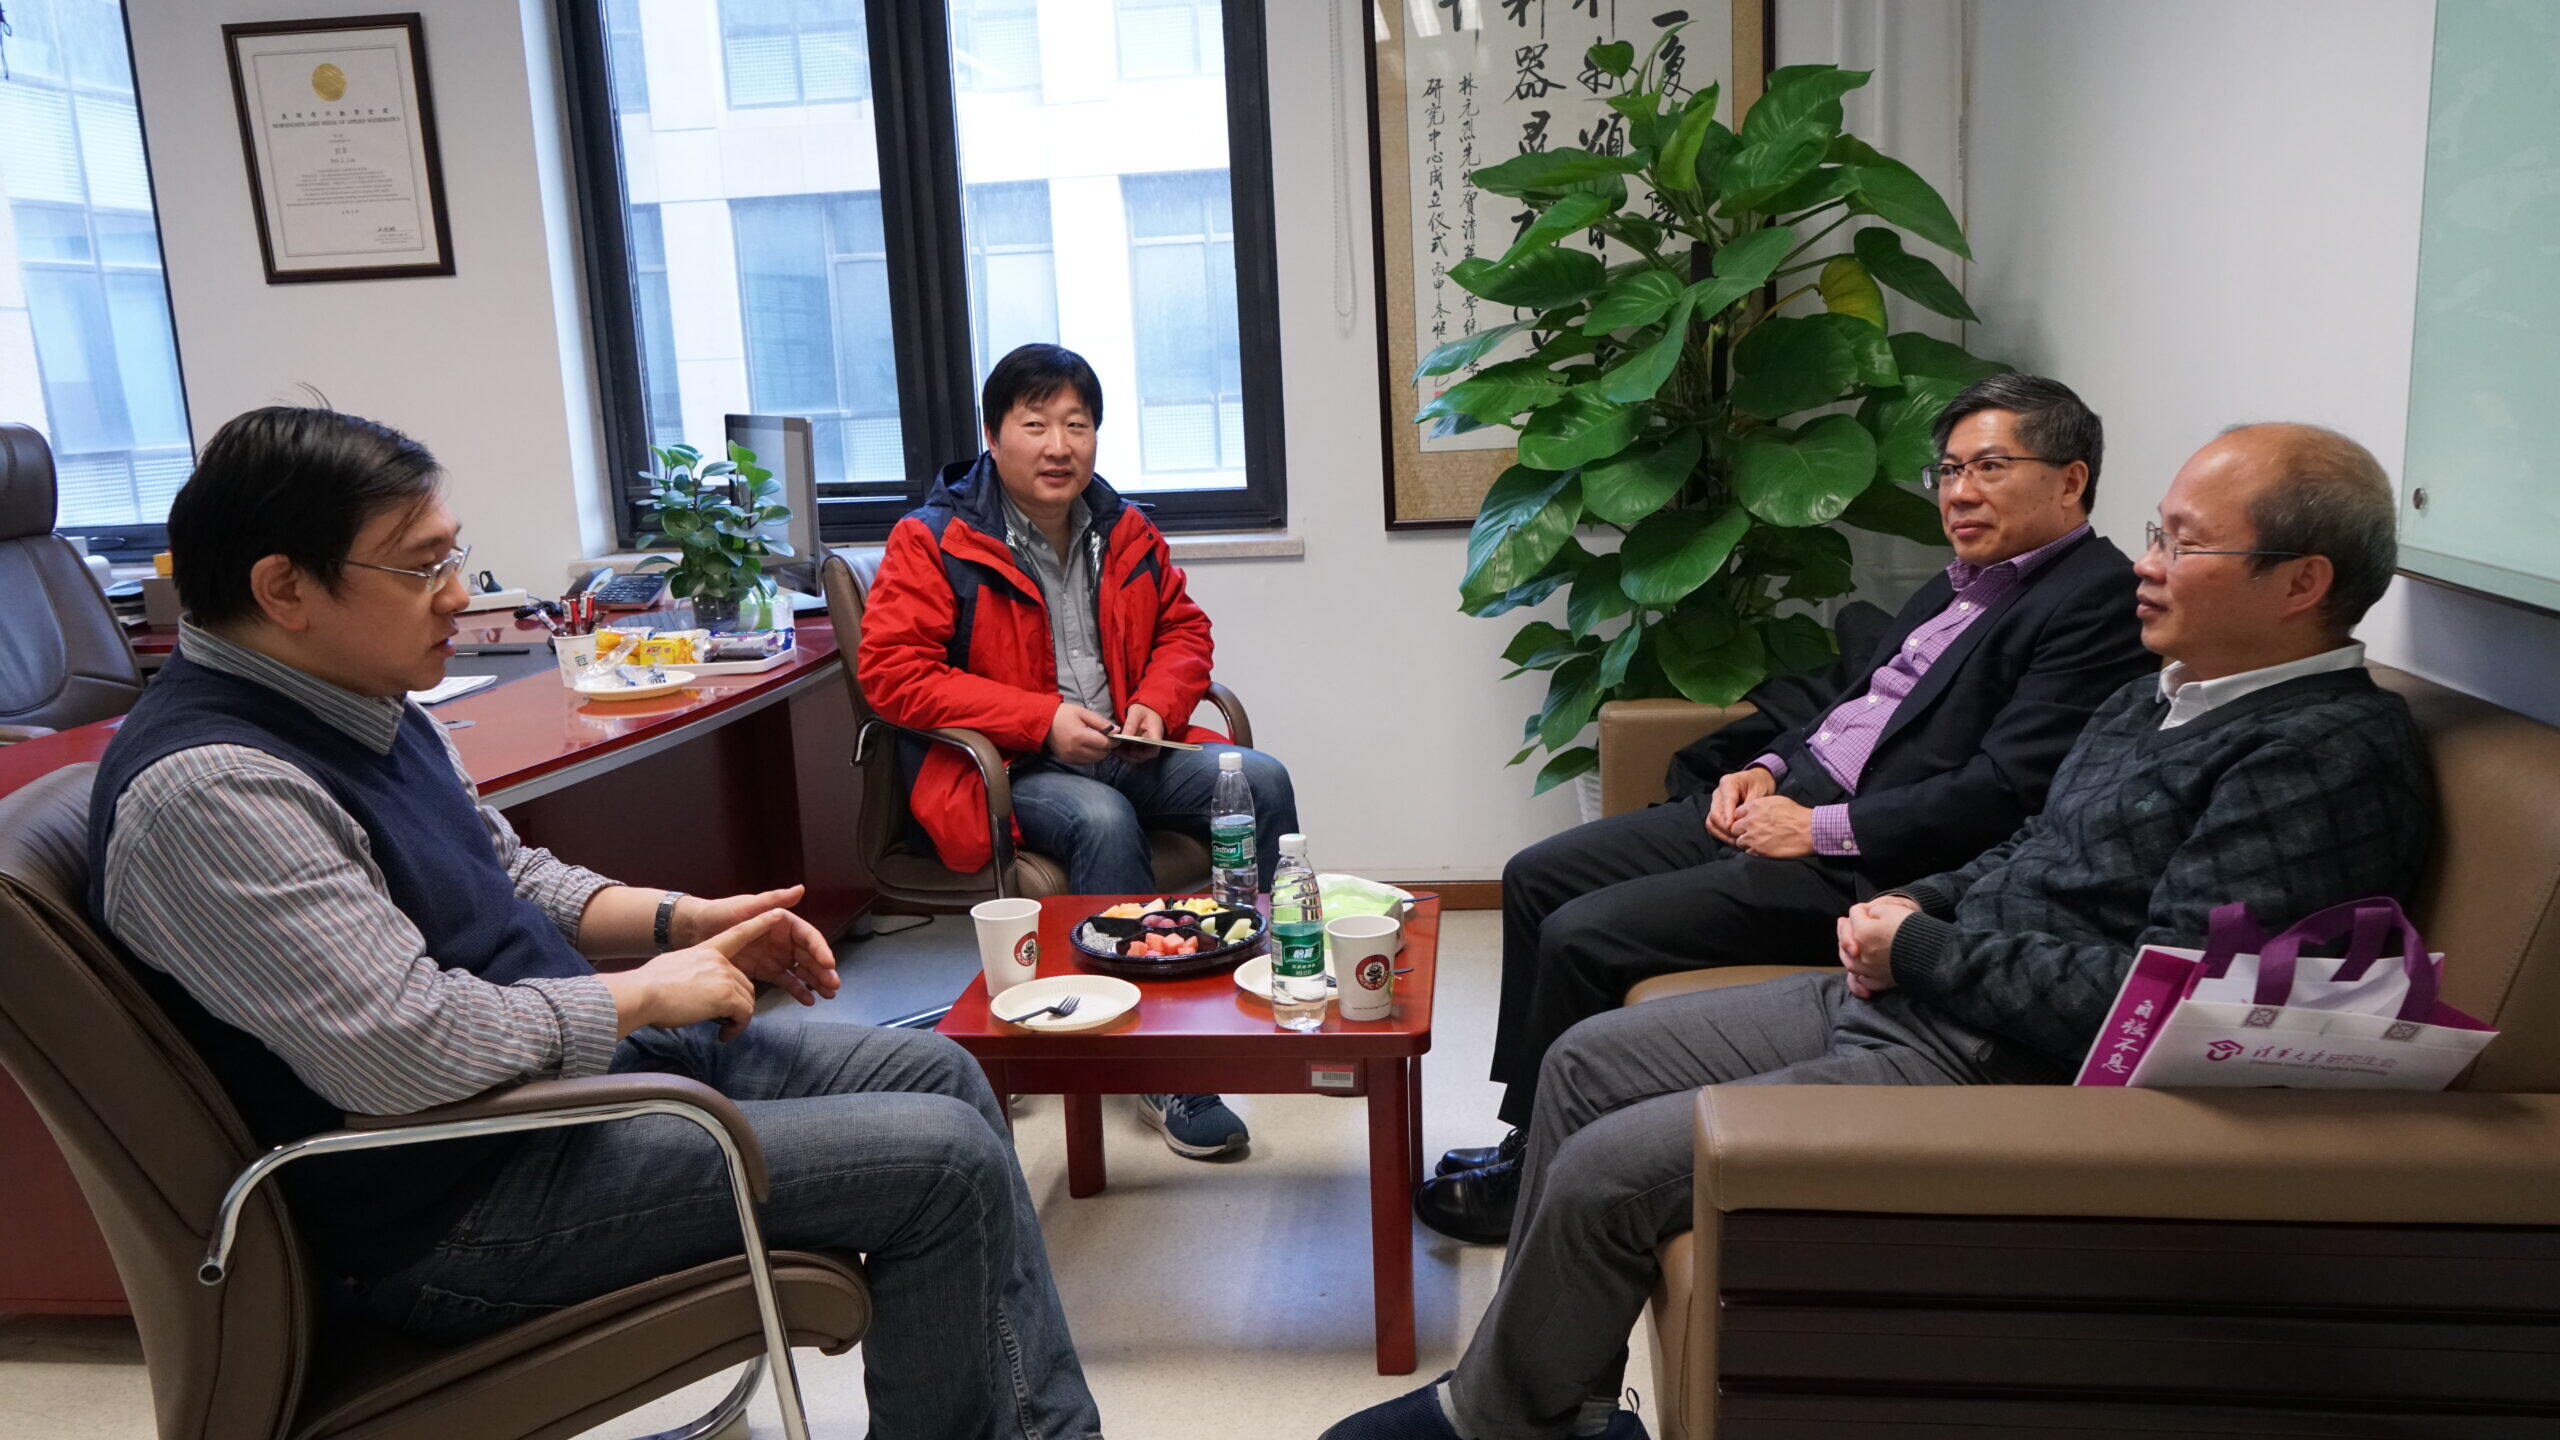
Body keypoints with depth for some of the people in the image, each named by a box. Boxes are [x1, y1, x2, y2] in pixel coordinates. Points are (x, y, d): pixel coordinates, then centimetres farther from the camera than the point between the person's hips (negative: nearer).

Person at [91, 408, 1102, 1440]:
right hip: (462, 1207, -10)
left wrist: (684, 921, 2)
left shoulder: (361, 703, 8)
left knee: (940, 1074, 8)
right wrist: (650, 992, -16)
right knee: (946, 1162, -15)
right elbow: (411, 1046, -30)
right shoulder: (206, 787, -24)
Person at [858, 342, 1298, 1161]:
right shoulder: (933, 541, -6)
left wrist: (1158, 704, -3)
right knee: (1101, 820, -36)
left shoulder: (1125, 533, 11)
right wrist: (1042, 719, -19)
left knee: (1259, 779, -17)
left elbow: (1183, 628, 22)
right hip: (1003, 772, -5)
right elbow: (890, 671, -13)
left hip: (1123, 753, 6)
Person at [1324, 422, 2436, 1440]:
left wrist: (1923, 951, -14)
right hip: (1906, 1000, 10)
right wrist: (1913, 904, 4)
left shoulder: (2331, 756, -17)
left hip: (1999, 1071, -10)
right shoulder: (2171, 694, 12)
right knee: (1588, 1059, 10)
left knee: (1604, 1171, -15)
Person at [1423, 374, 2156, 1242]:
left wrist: (1819, 827, -17)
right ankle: (1528, 1134, 15)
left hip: (1864, 865, -10)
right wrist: (1767, 769, 6)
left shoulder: (2098, 600, -11)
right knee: (1536, 878, 5)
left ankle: (1535, 1181, 3)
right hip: (1784, 800, 10)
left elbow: (2002, 794, -20)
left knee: (1582, 939, -18)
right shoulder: (1964, 582, 18)